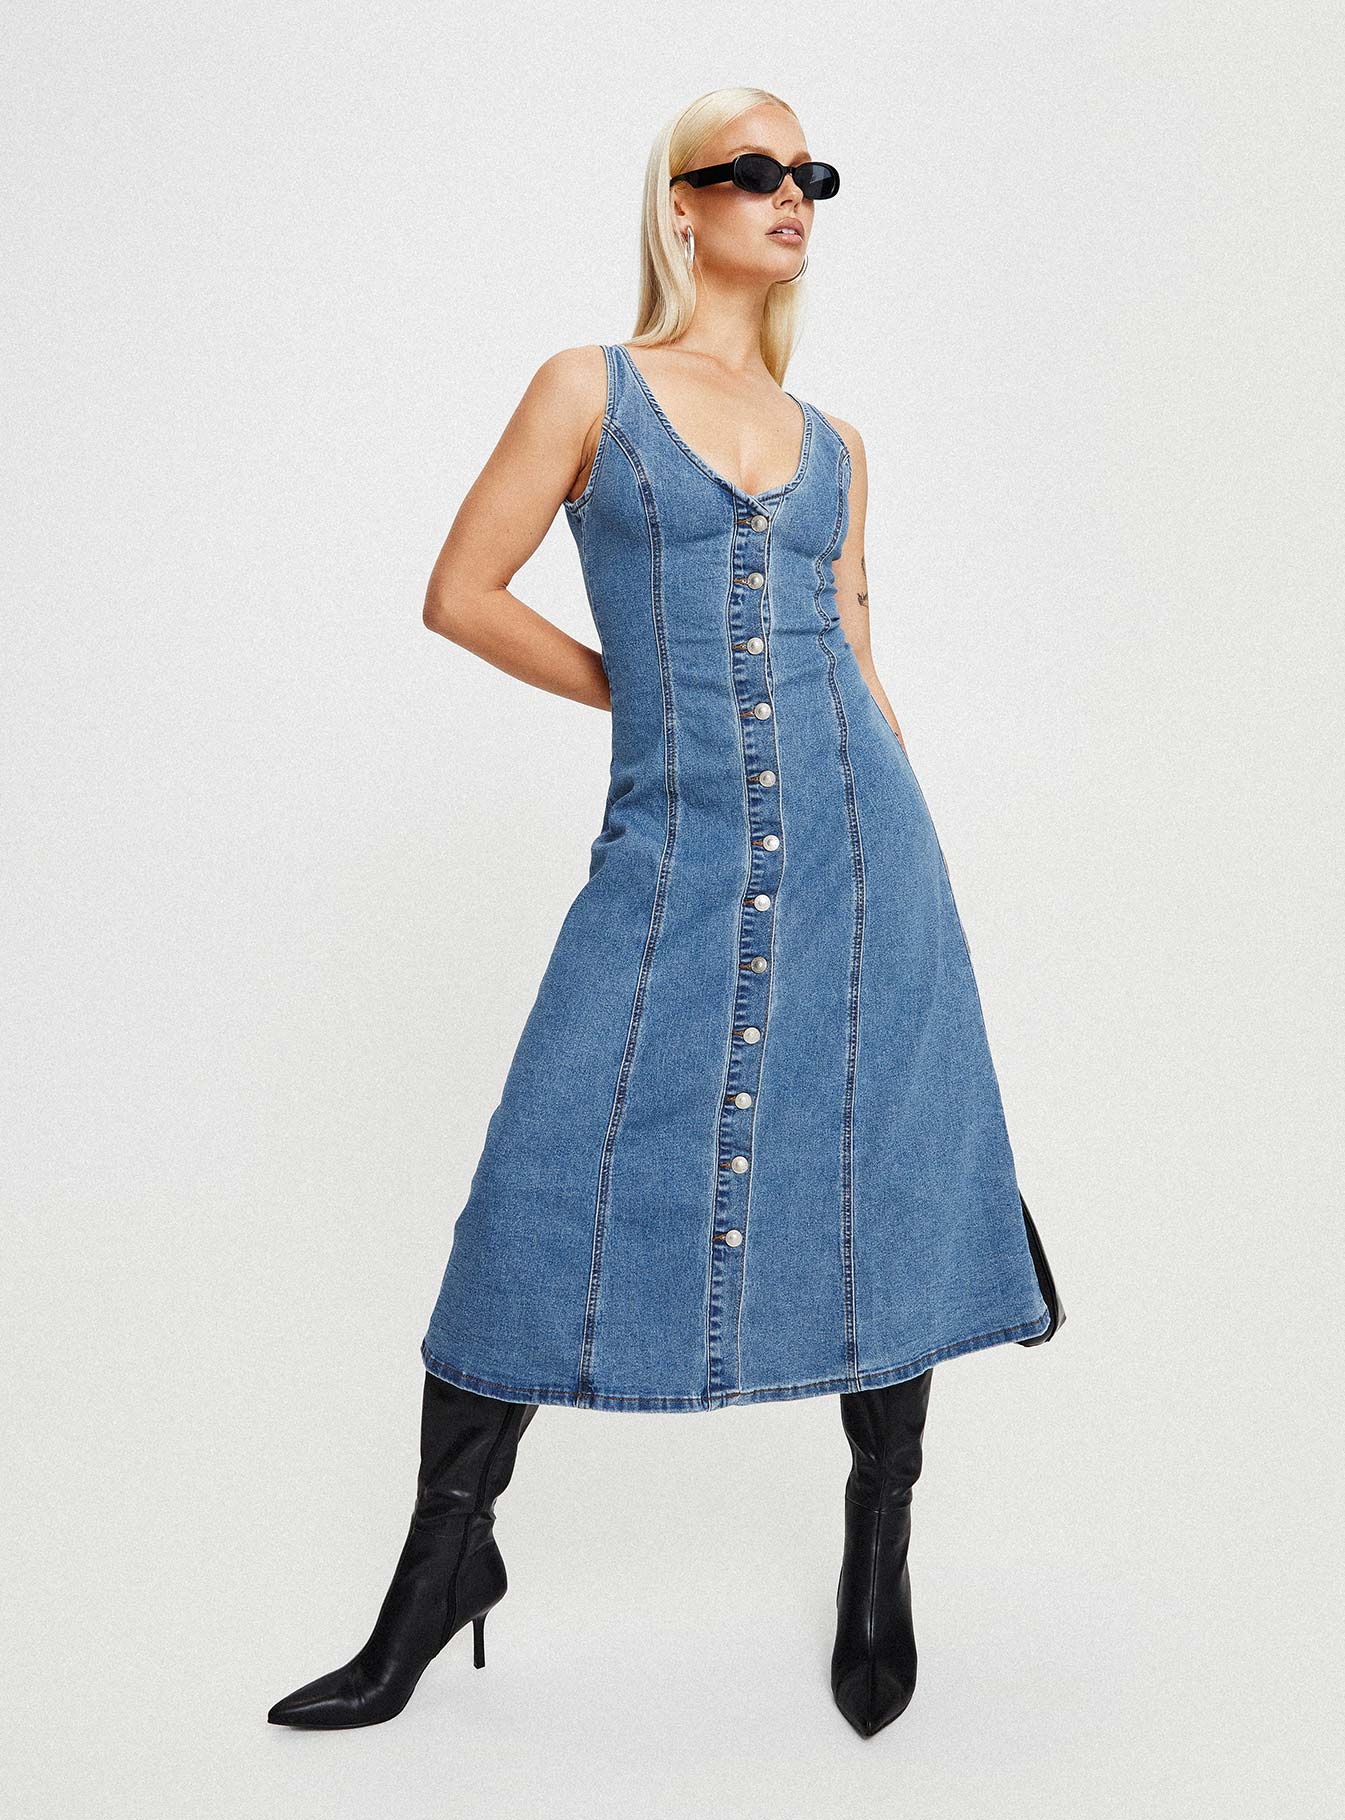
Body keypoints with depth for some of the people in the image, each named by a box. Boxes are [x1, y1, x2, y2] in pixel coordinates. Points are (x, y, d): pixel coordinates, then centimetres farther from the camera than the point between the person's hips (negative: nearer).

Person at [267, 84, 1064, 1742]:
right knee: (549, 1186, -5)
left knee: (886, 1177, 4)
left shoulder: (832, 445, 16)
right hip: (673, 848, -3)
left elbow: (853, 659, 15)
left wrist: (914, 853, 11)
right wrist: (651, 694, 6)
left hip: (854, 828, 4)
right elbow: (460, 592, 4)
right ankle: (445, 1560, 15)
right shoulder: (591, 388, 6)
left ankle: (880, 1555, 24)